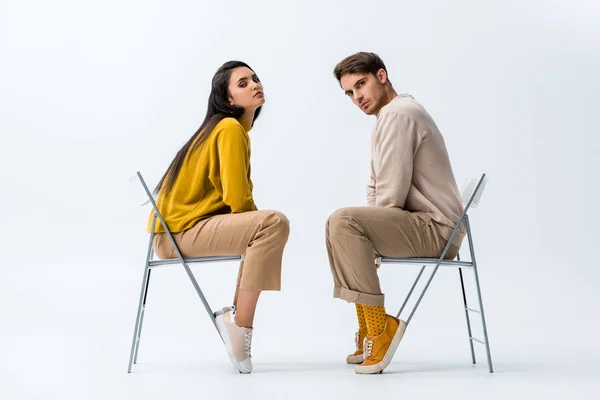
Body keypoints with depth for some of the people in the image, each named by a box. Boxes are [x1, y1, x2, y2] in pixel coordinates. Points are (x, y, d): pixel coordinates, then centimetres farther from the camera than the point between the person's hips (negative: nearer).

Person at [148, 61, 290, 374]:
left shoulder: (233, 128, 17)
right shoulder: (231, 128, -11)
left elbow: (233, 197, 19)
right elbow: (238, 199, -18)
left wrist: (256, 222, 5)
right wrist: (261, 221, 0)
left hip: (187, 223, 10)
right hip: (180, 230, -10)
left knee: (263, 229, 23)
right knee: (274, 223, -25)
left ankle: (236, 316, 14)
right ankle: (239, 325, -18)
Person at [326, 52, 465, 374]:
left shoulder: (397, 114, -14)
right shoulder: (393, 114, 20)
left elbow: (391, 194, -21)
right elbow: (376, 190, 22)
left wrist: (360, 230, -6)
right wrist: (366, 241, 8)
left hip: (435, 229, -11)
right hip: (430, 229, 11)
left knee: (342, 222, -26)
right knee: (343, 235, 22)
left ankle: (379, 327, -20)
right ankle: (369, 336, 17)